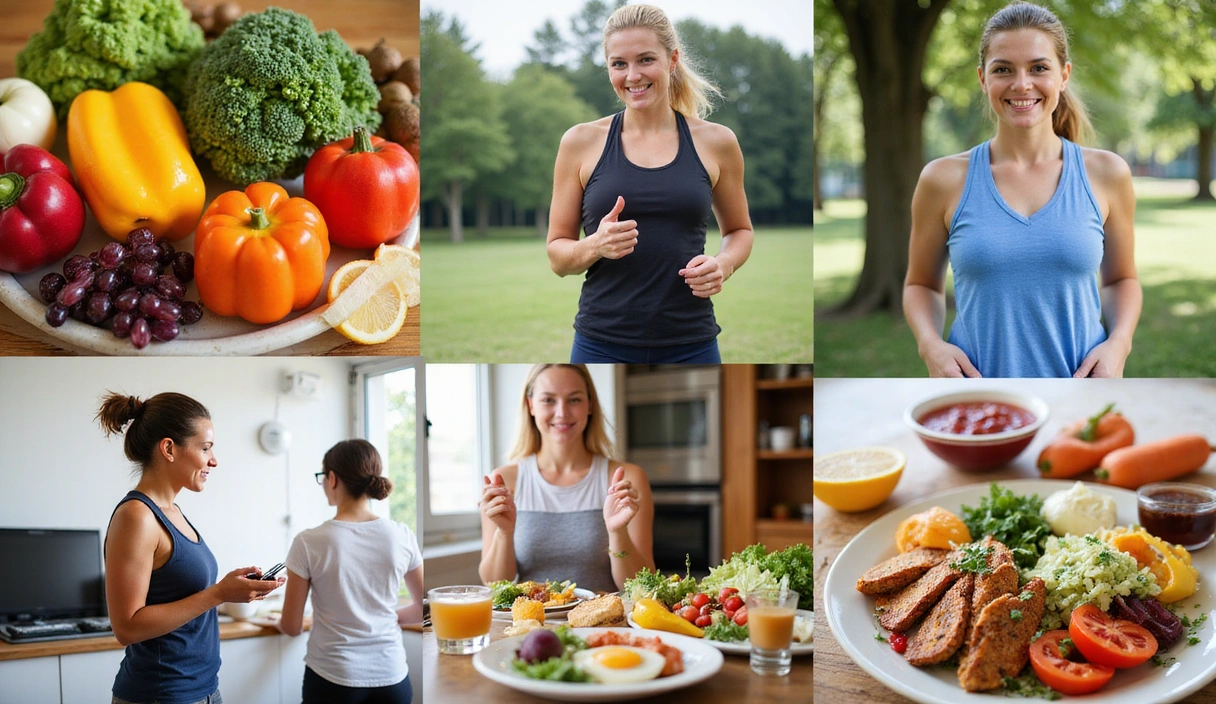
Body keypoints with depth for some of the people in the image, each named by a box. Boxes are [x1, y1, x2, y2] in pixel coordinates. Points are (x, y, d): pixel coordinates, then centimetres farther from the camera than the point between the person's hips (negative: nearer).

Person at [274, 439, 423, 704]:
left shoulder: (309, 542, -10)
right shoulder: (402, 536, -4)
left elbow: (291, 627, -3)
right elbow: (422, 610, 9)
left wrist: (279, 622, 20)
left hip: (333, 680, -2)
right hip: (390, 676, 2)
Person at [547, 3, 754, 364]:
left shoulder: (715, 142, 3)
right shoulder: (581, 142, 2)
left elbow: (739, 229, 18)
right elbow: (557, 254, 6)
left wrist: (723, 264, -5)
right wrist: (595, 246, -17)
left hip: (690, 347, 1)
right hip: (603, 346, -1)